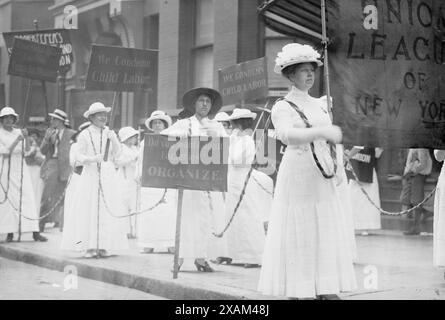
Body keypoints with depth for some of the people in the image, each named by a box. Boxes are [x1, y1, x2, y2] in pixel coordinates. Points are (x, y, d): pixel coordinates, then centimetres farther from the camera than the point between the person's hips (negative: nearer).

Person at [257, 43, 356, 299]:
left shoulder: (321, 105, 15)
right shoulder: (282, 108, -3)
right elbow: (287, 135, -24)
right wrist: (323, 131, -37)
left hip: (323, 180, 5)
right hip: (296, 175, -5)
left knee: (327, 236, 2)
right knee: (298, 237, -3)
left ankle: (327, 291, 5)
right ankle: (298, 292, 2)